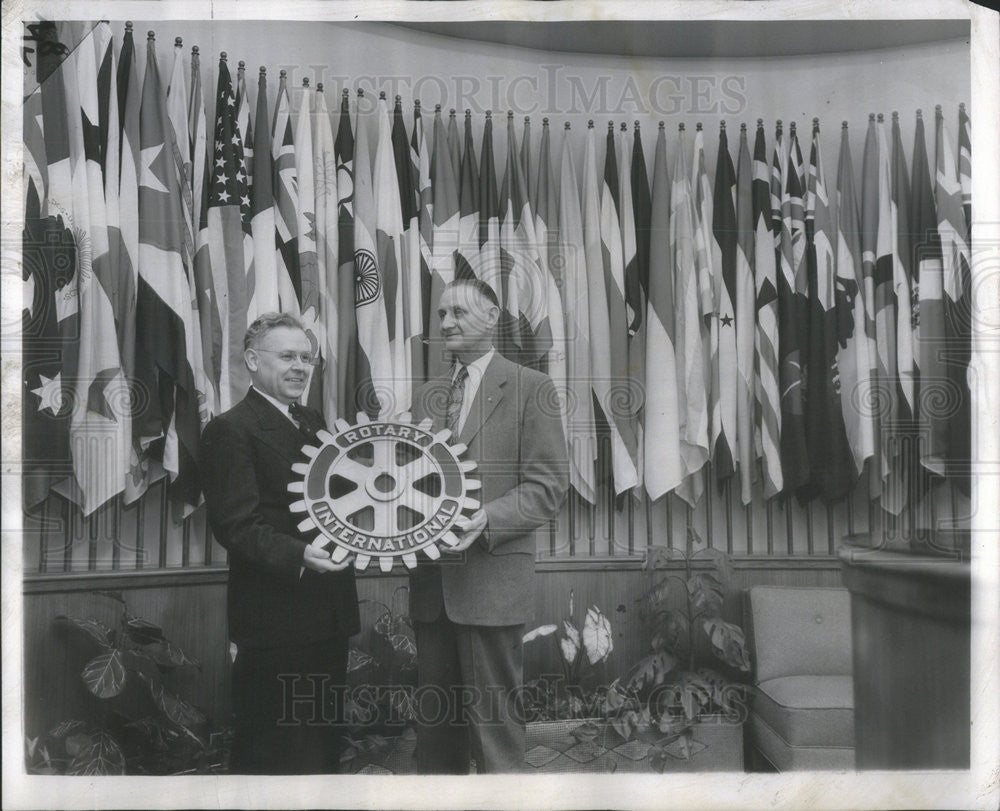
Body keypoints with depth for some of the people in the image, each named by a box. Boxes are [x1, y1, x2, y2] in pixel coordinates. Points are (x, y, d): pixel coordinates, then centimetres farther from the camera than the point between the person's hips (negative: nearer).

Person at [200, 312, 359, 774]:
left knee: (324, 745, 20)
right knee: (271, 754, 2)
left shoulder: (313, 423, 16)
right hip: (275, 620, -8)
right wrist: (299, 556, -33)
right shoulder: (230, 430, -12)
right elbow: (235, 525, -20)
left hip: (328, 616, 8)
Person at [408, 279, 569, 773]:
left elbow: (548, 485, -8)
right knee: (434, 720, 15)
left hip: (491, 580, -6)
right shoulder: (426, 396, 16)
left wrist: (487, 519, -22)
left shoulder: (530, 388, -3)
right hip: (431, 582, 6)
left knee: (494, 721, 1)